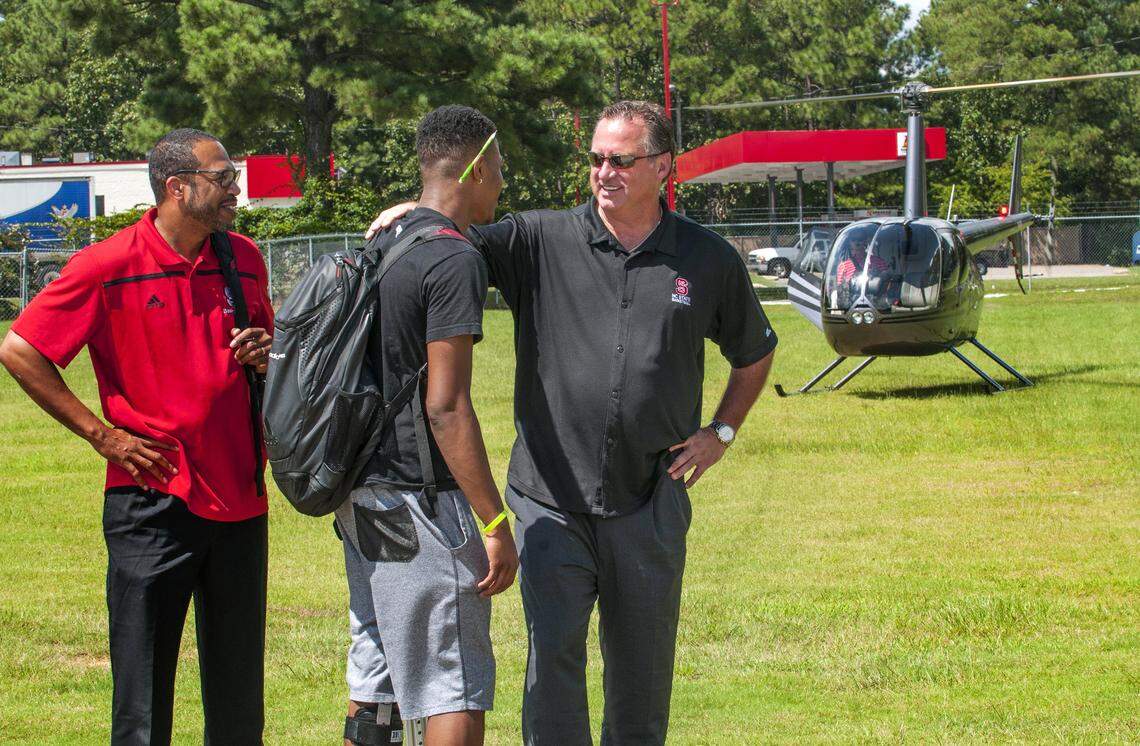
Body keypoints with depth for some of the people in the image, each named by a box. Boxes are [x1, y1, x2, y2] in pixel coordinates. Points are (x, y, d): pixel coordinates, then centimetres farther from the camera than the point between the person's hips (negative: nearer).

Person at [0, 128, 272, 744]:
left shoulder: (243, 260, 8)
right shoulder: (109, 266, -9)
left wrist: (265, 351, 0)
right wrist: (102, 434, -7)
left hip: (240, 501, 5)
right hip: (154, 502, -5)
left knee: (239, 693, 10)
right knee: (144, 687, -2)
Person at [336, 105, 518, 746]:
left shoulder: (383, 246, 13)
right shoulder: (455, 259, -15)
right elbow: (446, 407, -21)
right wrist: (497, 523, -19)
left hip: (364, 499, 9)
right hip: (424, 502, -9)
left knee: (372, 690, 14)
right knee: (458, 693, -5)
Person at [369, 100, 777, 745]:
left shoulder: (709, 261, 6)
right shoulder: (541, 242, 0)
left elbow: (755, 353, 20)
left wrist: (721, 432, 12)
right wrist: (416, 214, -27)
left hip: (650, 501, 2)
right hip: (552, 500, -1)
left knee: (642, 666, 10)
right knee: (554, 650, -11)